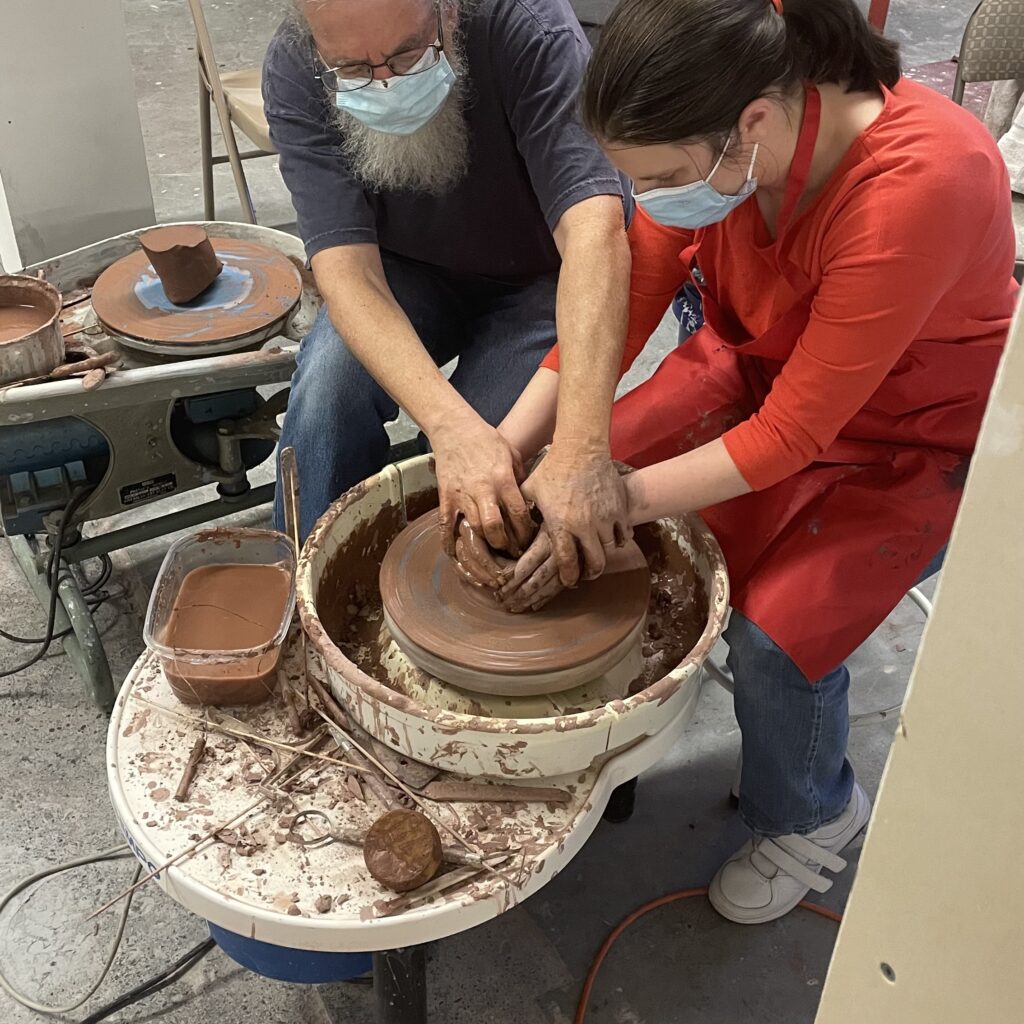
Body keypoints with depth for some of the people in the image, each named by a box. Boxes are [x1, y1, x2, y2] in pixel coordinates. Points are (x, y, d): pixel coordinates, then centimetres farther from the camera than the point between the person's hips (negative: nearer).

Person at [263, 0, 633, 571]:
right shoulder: (295, 73, -23)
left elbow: (596, 231, -41)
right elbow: (349, 271, -30)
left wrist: (581, 450, -53)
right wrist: (450, 425, -47)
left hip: (535, 279, -1)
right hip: (411, 275, 2)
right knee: (330, 379, -28)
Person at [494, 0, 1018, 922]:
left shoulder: (918, 183, -37)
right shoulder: (710, 137, -20)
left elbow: (795, 432, -31)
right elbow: (618, 307, -13)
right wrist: (501, 454, -21)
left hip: (913, 438, -5)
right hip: (754, 365, 6)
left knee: (777, 632, -20)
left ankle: (811, 817, 14)